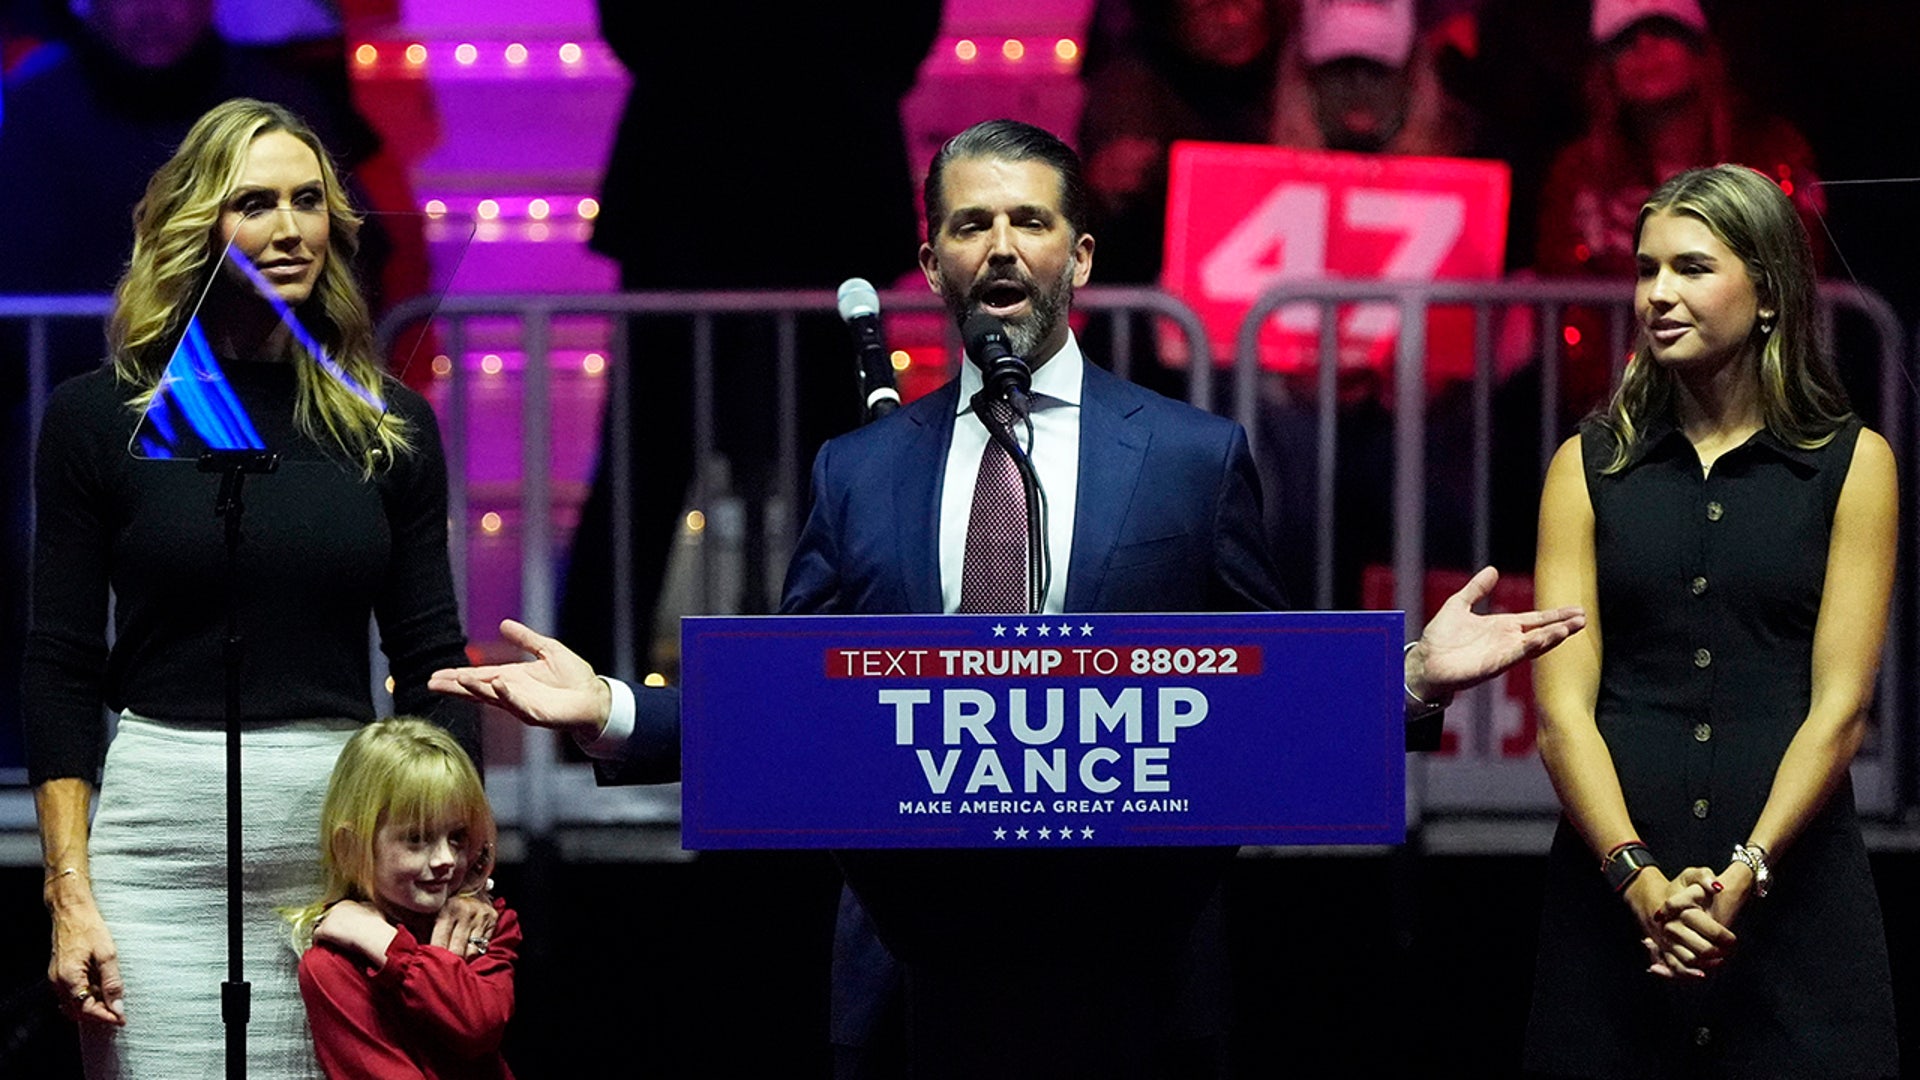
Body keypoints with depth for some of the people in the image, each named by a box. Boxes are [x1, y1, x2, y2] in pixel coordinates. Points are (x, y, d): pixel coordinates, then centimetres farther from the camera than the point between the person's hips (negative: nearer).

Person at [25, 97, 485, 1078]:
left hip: (349, 826, 2)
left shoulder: (389, 426, 9)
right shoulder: (101, 417, 2)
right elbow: (60, 669, 2)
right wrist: (70, 892, -6)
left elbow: (433, 664, 11)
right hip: (162, 839, -2)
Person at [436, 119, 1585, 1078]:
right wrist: (615, 712, -6)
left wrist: (1410, 676, -13)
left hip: (1134, 986, -1)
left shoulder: (1198, 457, 4)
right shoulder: (857, 472, 9)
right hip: (916, 982, 2)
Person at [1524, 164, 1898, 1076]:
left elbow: (1840, 708, -3)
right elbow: (1562, 707, -1)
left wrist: (1744, 876, -15)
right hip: (1612, 889, 1)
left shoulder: (1851, 464, 4)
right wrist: (1642, 880, -15)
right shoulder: (1589, 468, 8)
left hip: (1794, 890, -1)